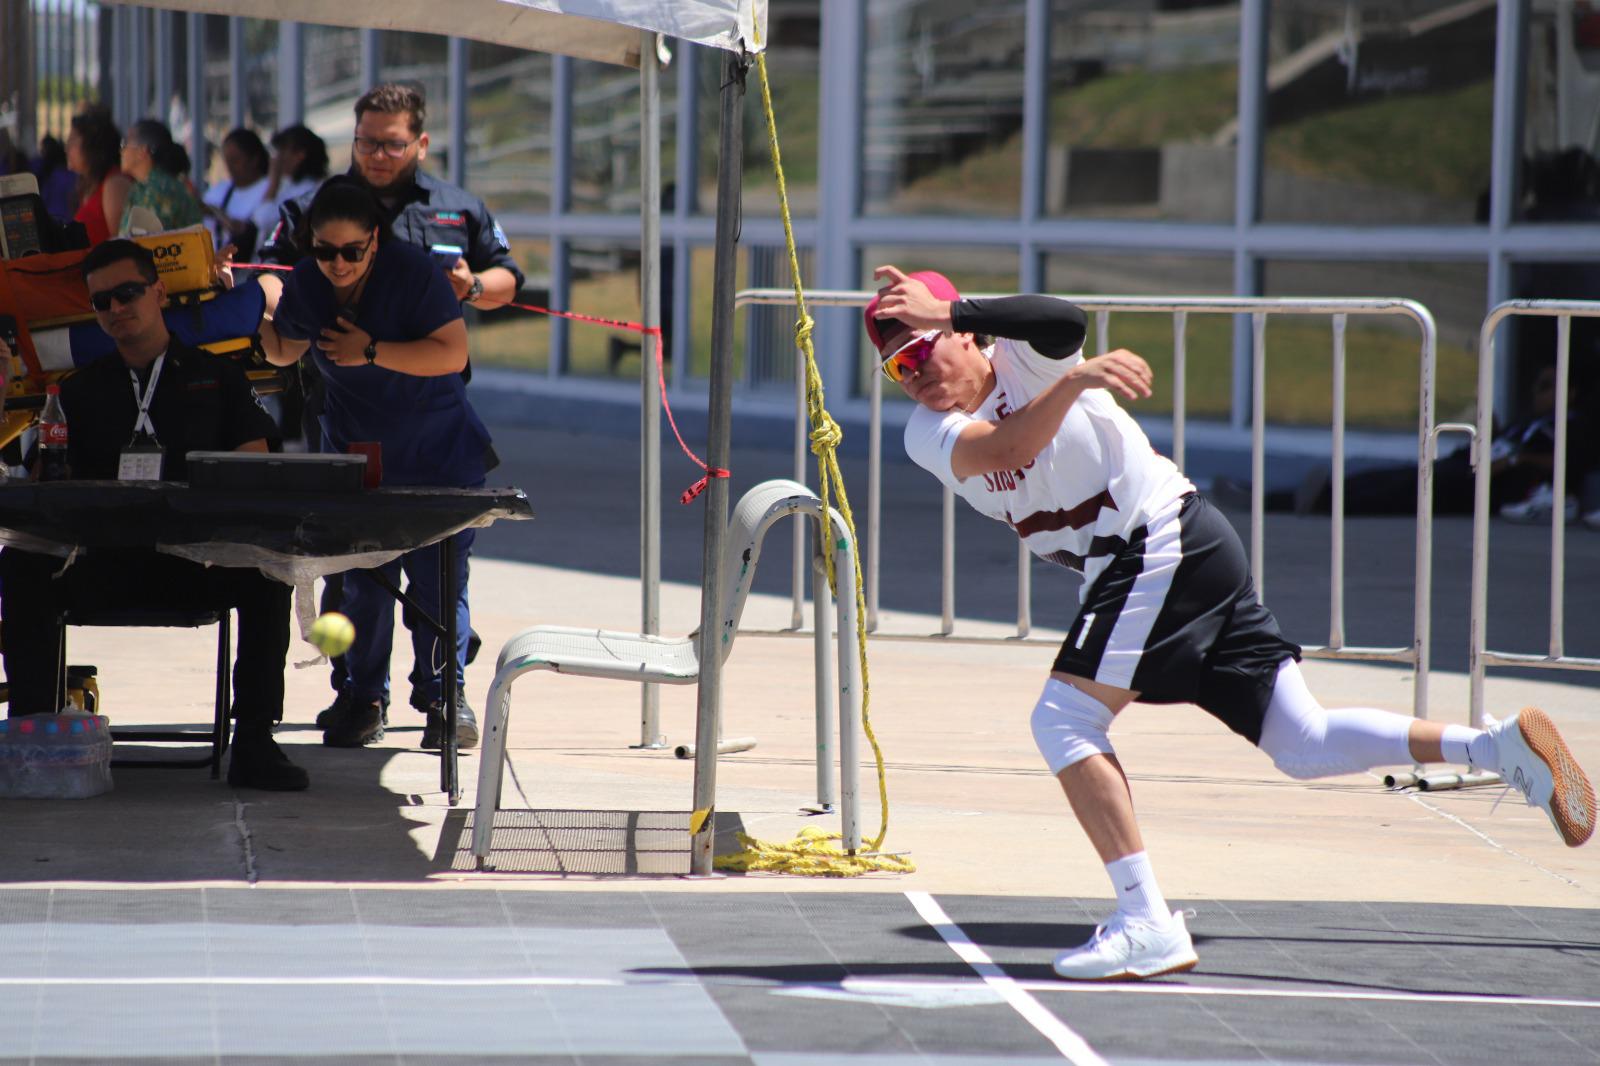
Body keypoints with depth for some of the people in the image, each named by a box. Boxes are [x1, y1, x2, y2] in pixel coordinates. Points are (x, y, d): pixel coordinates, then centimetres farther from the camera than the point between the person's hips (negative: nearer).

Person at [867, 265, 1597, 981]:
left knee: (1063, 719, -16)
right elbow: (1005, 449, -13)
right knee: (1305, 746, 4)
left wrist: (949, 310, -28)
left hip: (1164, 542, -8)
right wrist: (1074, 380, -29)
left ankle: (1146, 924, -18)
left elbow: (1064, 321, -29)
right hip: (1134, 568, 8)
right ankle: (1502, 745, 3)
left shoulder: (1018, 355, -4)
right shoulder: (929, 434, 10)